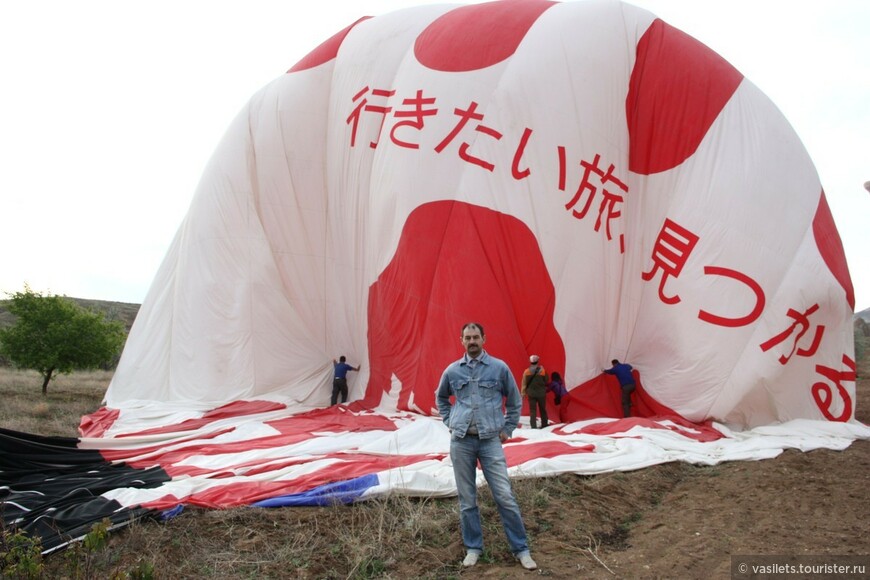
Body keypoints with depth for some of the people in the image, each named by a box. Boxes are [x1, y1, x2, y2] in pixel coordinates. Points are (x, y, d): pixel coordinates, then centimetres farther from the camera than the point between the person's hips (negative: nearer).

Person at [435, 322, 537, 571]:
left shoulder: (499, 367, 0)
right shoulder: (452, 370, 4)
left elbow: (515, 401, 10)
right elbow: (440, 397, 23)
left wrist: (507, 429, 7)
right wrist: (449, 421, 12)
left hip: (490, 440, -2)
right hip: (461, 441, 2)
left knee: (505, 496, -2)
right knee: (467, 499, 9)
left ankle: (521, 549, 12)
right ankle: (473, 547, 23)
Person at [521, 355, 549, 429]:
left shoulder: (526, 371, -7)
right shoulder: (542, 370, -9)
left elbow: (524, 383, -4)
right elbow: (546, 382, 1)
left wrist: (523, 393, 2)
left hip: (531, 393, 0)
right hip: (541, 393, 0)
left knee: (532, 410, 4)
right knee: (543, 409, 15)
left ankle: (533, 426, -2)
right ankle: (544, 424, 24)